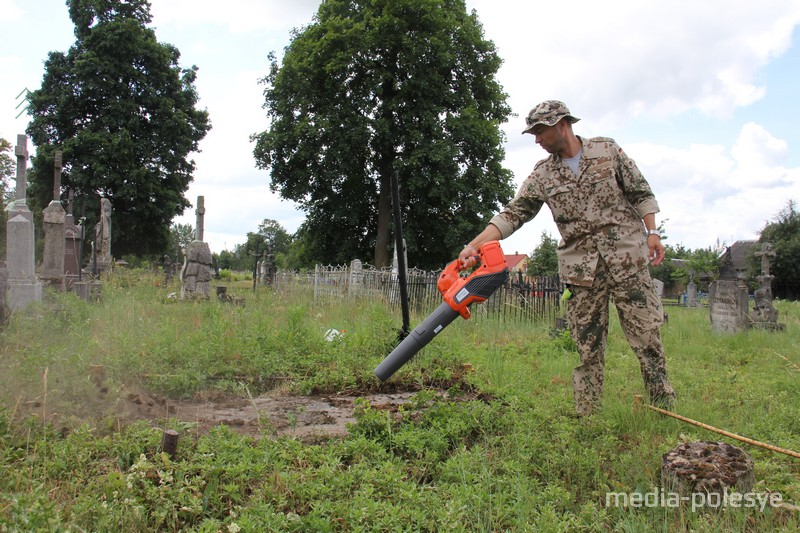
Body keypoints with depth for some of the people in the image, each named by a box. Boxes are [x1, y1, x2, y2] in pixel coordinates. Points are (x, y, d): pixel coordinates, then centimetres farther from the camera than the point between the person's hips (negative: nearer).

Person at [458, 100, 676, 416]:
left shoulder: (607, 150, 3)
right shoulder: (542, 175, 6)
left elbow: (640, 192, 6)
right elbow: (513, 214, -2)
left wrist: (652, 232, -5)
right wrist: (474, 246, -13)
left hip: (626, 257, -1)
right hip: (581, 269, 2)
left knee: (647, 334, 0)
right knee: (587, 346, 3)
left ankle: (665, 409, 12)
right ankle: (587, 418, 10)